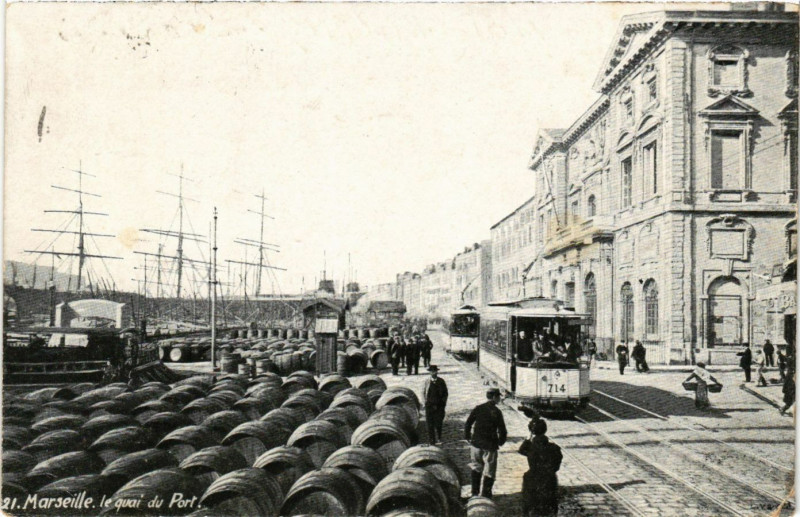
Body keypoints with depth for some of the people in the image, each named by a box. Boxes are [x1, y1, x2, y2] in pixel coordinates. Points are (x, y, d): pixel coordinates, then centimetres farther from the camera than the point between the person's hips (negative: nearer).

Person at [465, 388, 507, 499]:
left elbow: (467, 424, 1)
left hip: (476, 443, 4)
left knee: (476, 467, 20)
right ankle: (485, 495, 11)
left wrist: (468, 437, 13)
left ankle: (475, 492, 28)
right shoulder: (496, 412, -10)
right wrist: (500, 442, 7)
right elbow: (502, 430, -10)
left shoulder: (478, 408, 0)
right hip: (490, 445, -4)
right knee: (489, 472, 8)